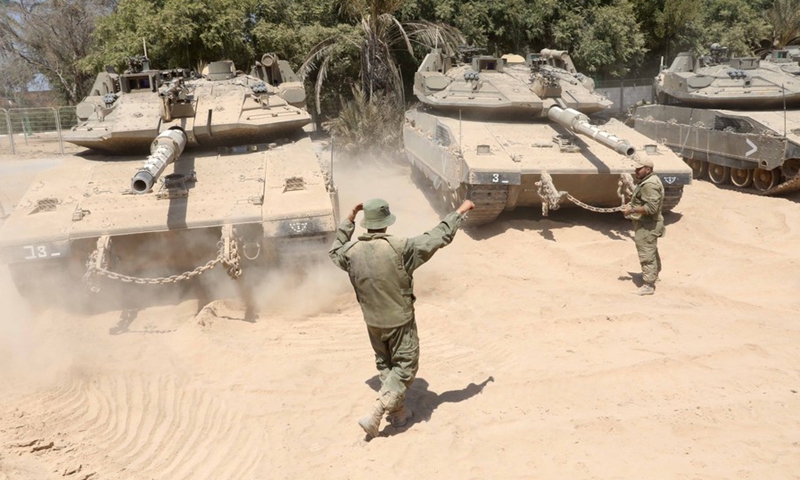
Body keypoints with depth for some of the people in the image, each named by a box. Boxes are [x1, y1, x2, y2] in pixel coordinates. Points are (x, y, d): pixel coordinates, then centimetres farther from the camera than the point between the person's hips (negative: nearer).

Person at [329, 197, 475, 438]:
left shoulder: (352, 251, -10)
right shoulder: (399, 248, -24)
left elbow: (335, 251, 15)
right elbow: (438, 237, -18)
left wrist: (349, 219, 15)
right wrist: (460, 211, -7)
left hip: (373, 322, 5)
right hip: (400, 320, -5)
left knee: (384, 365, 23)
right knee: (405, 368, 9)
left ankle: (398, 411, 33)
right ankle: (374, 415, 1)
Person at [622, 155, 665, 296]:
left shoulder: (650, 185, -23)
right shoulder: (646, 181, 11)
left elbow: (651, 208, -30)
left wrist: (632, 210, -24)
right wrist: (631, 205, 9)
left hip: (647, 226, -11)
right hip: (647, 224, 11)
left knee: (646, 255, -6)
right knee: (652, 252, 26)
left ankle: (648, 285, -2)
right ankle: (654, 274, 45)